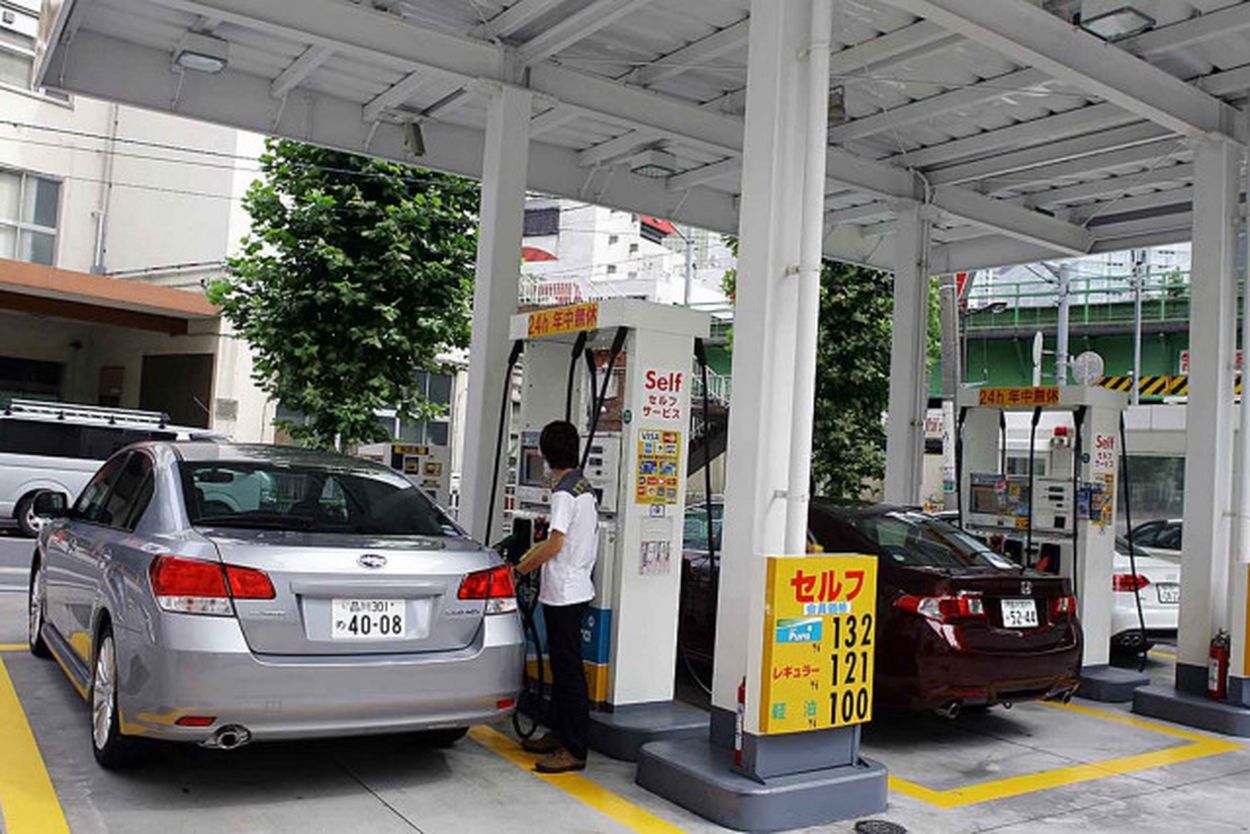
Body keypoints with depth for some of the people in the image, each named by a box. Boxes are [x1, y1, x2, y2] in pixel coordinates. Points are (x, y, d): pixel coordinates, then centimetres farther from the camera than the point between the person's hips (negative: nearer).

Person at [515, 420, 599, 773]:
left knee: (568, 670, -5)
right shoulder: (585, 487, 12)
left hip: (564, 594, -10)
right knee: (562, 666, 17)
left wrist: (521, 569, -8)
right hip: (575, 589, 10)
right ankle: (559, 734, 28)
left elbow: (554, 545, -21)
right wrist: (529, 556, 20)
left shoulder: (564, 492, -17)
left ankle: (574, 750, -1)